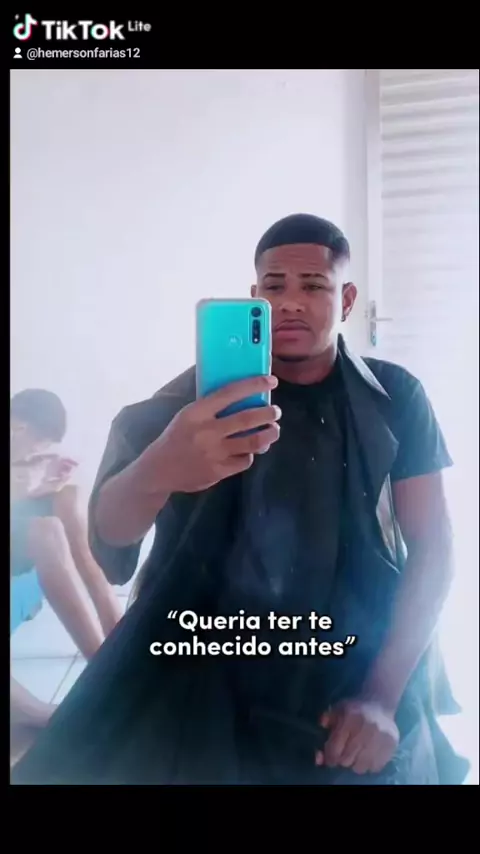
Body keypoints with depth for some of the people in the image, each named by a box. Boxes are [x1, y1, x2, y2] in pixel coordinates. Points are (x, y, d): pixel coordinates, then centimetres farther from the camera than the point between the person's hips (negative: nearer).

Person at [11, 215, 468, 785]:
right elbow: (107, 535, -15)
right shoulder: (205, 389, -5)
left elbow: (432, 545, -4)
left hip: (354, 670, 1)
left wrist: (383, 695, -15)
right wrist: (157, 472, -38)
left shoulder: (395, 399, -2)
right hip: (208, 669, 0)